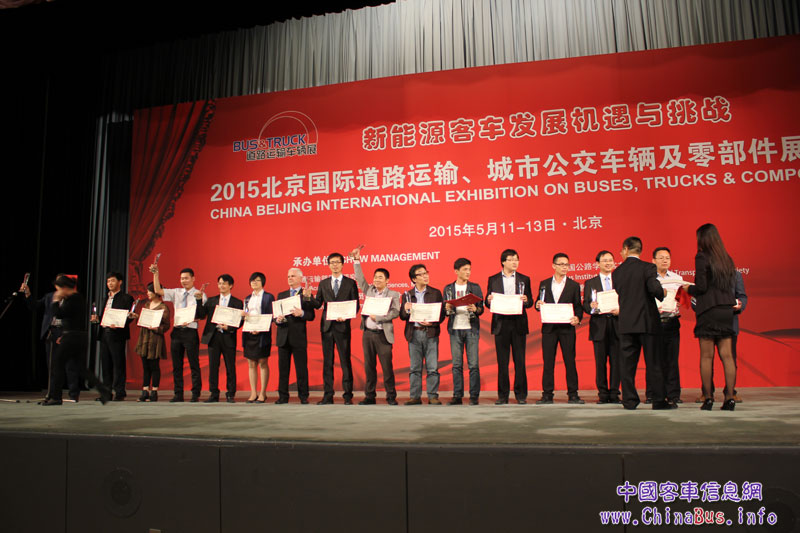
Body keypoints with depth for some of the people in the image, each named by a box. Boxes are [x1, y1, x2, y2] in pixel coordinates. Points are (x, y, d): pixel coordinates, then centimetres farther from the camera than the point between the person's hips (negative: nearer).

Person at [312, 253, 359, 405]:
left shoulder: (350, 283, 5)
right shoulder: (323, 283, 13)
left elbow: (356, 305, 2)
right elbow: (318, 304, 8)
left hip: (342, 326, -3)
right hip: (327, 327, 3)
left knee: (345, 361, -2)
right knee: (327, 362, 6)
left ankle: (348, 396, 5)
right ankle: (328, 395, 12)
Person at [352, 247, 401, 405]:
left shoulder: (393, 295, 0)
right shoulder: (369, 290, 13)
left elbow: (395, 313, -11)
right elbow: (360, 278, 14)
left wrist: (377, 317, -16)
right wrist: (356, 260, 8)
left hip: (383, 335, -4)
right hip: (367, 333, 5)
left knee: (387, 366, -2)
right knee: (369, 366, 8)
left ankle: (391, 396, 7)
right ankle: (369, 396, 16)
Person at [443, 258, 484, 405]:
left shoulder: (475, 287, 8)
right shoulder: (448, 288, 10)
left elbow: (481, 309, 6)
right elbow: (445, 310, 11)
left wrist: (475, 309, -16)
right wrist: (448, 309, -11)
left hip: (471, 328, -1)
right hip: (455, 329, 1)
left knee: (473, 364, -2)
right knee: (456, 364, 3)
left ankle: (474, 396, 4)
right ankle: (457, 396, 10)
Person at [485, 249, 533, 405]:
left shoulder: (524, 279, 10)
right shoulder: (493, 280, 8)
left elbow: (530, 302, 8)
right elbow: (488, 303, 7)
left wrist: (526, 300, -15)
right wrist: (489, 301, -15)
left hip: (518, 324, 0)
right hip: (501, 324, 0)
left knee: (520, 360, 2)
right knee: (502, 361, 3)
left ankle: (521, 394, 10)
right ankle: (502, 395, 11)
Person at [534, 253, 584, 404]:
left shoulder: (574, 285, 8)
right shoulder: (544, 284, 11)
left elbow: (578, 306, 5)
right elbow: (539, 304, 15)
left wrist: (577, 318, -14)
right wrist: (538, 305, -9)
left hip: (567, 328, -1)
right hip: (549, 328, 1)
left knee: (570, 361, 0)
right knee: (548, 362, 3)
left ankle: (572, 395, 8)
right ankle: (547, 395, 9)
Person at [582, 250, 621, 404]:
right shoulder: (590, 283, 10)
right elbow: (585, 305, 3)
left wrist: (619, 310, -15)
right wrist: (591, 307, -19)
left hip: (616, 325, 0)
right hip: (599, 326, 0)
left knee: (616, 361, 0)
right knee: (600, 362, 2)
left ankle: (614, 394, 10)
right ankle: (603, 394, 10)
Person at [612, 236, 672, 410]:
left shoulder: (616, 272, 5)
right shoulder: (647, 267, -7)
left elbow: (618, 293, 9)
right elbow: (655, 288, -19)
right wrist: (663, 293, 2)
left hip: (625, 322, 3)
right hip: (646, 321, -3)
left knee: (627, 362, 6)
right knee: (653, 362, 4)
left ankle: (629, 400, 9)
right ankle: (659, 401, 8)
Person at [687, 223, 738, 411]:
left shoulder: (702, 257, -8)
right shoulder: (727, 259, 12)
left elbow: (701, 287, -12)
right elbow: (732, 286, 17)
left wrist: (688, 289, 7)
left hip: (709, 310, -6)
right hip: (727, 310, 6)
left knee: (706, 356, 0)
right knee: (727, 355, 6)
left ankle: (708, 398, 3)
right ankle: (730, 397, 4)